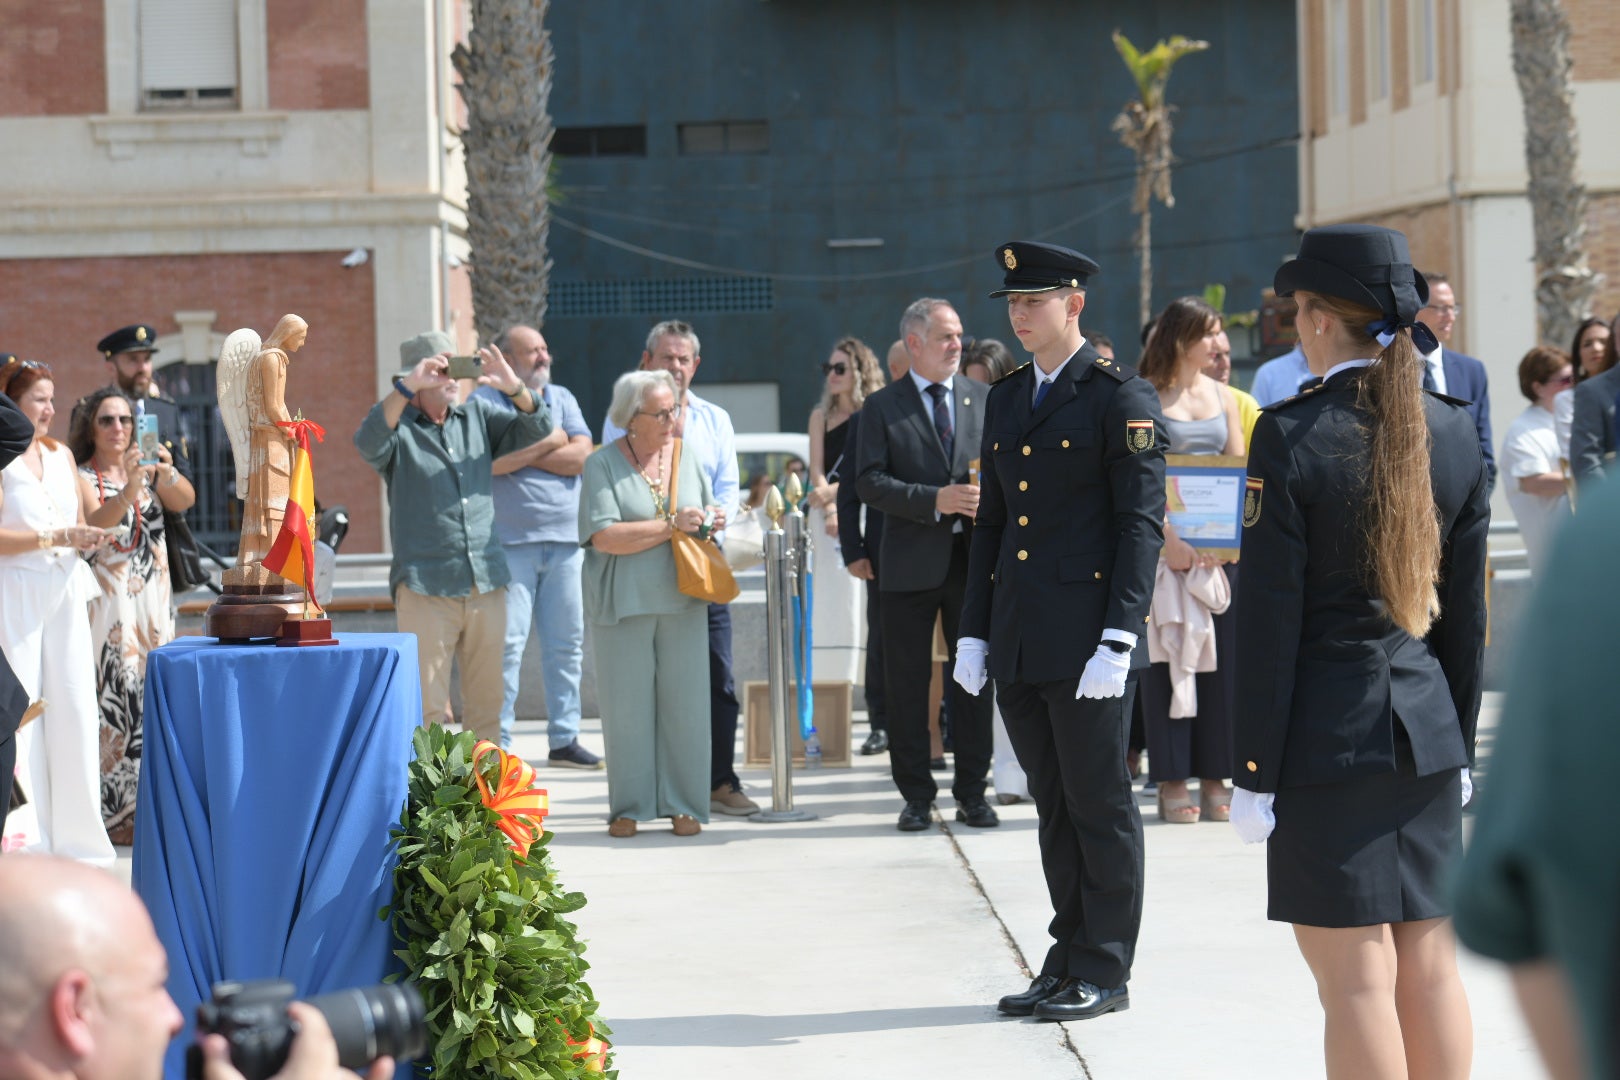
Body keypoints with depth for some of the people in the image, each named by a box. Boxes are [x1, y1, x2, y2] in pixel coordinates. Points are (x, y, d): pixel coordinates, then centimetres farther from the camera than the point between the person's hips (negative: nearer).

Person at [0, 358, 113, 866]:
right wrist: (54, 538, -16)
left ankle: (74, 831, 9)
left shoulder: (60, 454, 15)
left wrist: (89, 539, 2)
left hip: (64, 591, 6)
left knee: (74, 705, 2)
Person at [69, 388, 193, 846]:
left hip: (153, 599, 5)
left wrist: (167, 472, -23)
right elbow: (95, 523, -18)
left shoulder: (146, 468, 14)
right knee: (115, 697, -10)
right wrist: (129, 490, -34)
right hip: (107, 600, -5)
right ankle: (116, 812, -8)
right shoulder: (82, 477, 0)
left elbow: (185, 501, -3)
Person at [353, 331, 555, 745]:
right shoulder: (399, 428, 1)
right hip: (425, 586, -4)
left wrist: (514, 388, -11)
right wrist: (406, 387, -29)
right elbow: (368, 443, -20)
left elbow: (538, 430, 7)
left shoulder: (477, 416, 14)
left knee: (486, 703, 9)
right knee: (425, 708, -4)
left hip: (487, 584, 4)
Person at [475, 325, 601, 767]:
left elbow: (581, 457, 0)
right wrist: (549, 444, -7)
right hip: (510, 542, -5)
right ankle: (498, 744, -5)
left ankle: (564, 739, 15)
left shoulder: (561, 398, 15)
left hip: (565, 540, 5)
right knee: (507, 644, -7)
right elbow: (489, 462, -17)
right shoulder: (483, 401, 0)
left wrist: (520, 453, -7)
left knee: (567, 643, 7)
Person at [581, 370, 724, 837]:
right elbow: (604, 536, -14)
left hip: (682, 600, 3)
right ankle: (628, 808, 9)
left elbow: (706, 519, 21)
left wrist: (712, 522, -3)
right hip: (624, 602, -3)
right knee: (626, 706, 0)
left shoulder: (686, 456, 11)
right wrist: (671, 526, -16)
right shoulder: (603, 464, -4)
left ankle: (684, 806, 9)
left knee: (685, 702, 2)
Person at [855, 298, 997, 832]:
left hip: (974, 556, 2)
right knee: (907, 684, 2)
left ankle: (972, 792, 14)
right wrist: (935, 500, -18)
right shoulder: (882, 407, 1)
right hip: (912, 562, -2)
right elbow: (869, 482, -7)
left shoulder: (985, 399, 9)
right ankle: (916, 795, 11)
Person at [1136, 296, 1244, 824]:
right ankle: (1172, 782, 2)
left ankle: (1214, 779, 8)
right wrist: (1169, 538, -18)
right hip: (1164, 542, -4)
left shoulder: (1223, 396, 13)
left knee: (1220, 656, 2)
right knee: (1167, 657, -2)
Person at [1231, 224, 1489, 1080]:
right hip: (1427, 723, 6)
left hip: (1328, 731, -6)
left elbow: (1269, 620, -12)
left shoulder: (1291, 436, -13)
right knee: (1430, 965, 12)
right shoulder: (1453, 430, 3)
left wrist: (1252, 772, -7)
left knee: (1355, 978, -2)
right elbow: (1467, 609, 9)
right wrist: (1460, 740, 18)